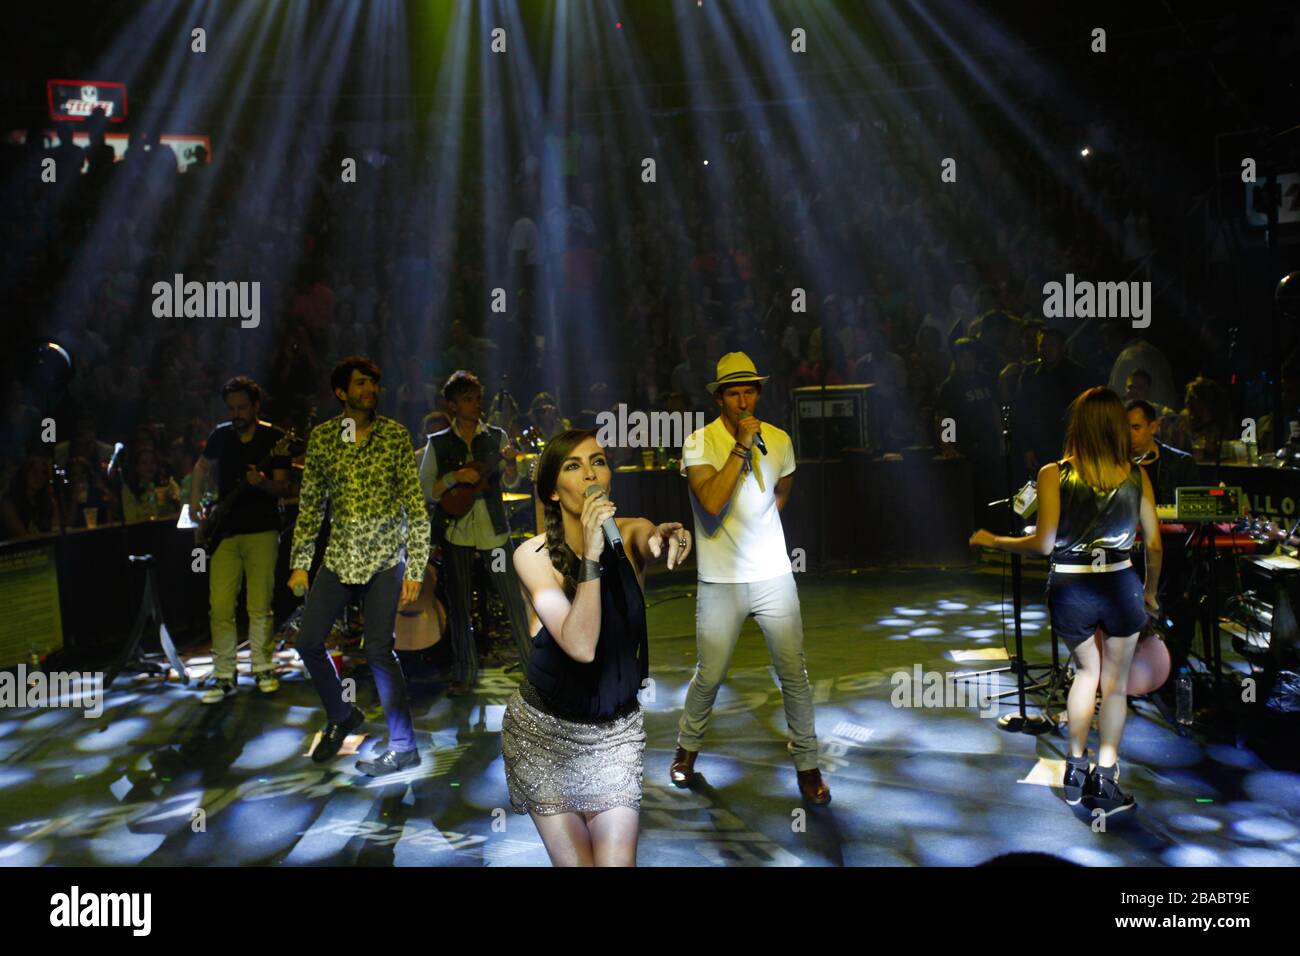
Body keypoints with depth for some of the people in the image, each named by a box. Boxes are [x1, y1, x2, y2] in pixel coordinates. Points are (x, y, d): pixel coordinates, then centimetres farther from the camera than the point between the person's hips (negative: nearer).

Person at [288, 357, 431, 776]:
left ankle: (404, 747, 6)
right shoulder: (321, 436, 4)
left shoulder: (394, 435, -5)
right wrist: (299, 563, 6)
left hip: (385, 558, -4)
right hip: (338, 557, 4)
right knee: (308, 641, 4)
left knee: (378, 650, -7)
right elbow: (310, 504, 8)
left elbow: (414, 504, -6)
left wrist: (415, 567, -10)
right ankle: (341, 715, 30)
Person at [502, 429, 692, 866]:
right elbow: (581, 646, -27)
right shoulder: (534, 554, -16)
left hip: (616, 732, 2)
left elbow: (649, 540, -32)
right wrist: (591, 555, -35)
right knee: (574, 861, 4)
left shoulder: (630, 533, -7)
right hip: (545, 730, -2)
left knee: (618, 860, -2)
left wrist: (665, 538, -55)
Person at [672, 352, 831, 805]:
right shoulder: (699, 442, -9)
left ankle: (806, 763, 21)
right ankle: (688, 747, 33)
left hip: (774, 575, 3)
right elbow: (711, 503, -25)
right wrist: (741, 446, -24)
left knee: (793, 674, 4)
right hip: (720, 581, -2)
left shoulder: (779, 440, 3)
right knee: (709, 676, 7)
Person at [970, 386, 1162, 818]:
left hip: (1069, 589, 0)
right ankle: (1105, 781, 19)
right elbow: (1154, 545, 3)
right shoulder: (1137, 476, -1)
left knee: (1086, 670, 24)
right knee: (1115, 682, 15)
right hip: (1121, 588, 0)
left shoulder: (1054, 474, -8)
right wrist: (1150, 592, 19)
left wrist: (993, 540, 0)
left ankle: (1076, 768, 31)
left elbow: (1044, 544, -15)